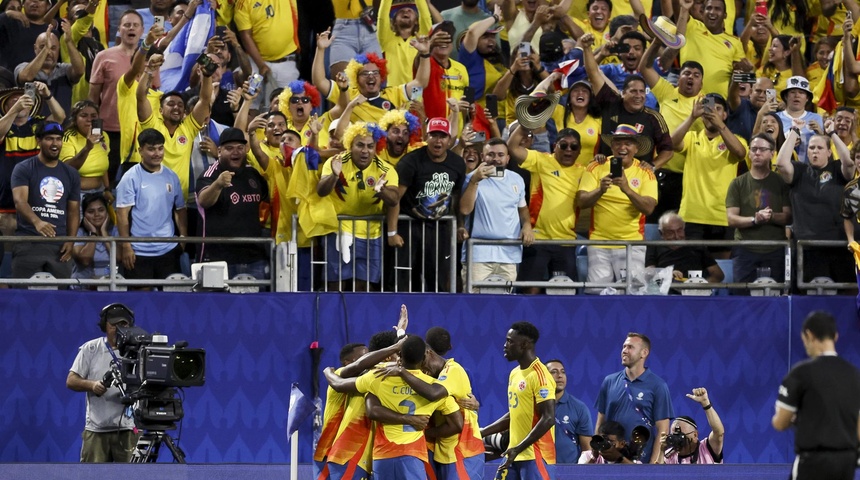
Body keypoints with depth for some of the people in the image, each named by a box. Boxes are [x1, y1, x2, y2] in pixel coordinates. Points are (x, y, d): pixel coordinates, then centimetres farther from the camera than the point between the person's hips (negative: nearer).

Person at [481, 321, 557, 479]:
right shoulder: (515, 374, 15)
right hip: (515, 455, 10)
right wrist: (482, 432, 19)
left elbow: (548, 419, -20)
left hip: (535, 457, -10)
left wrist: (518, 449, -24)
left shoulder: (539, 375, -14)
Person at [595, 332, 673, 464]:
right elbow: (600, 424, 13)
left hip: (642, 462, -3)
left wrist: (653, 465, -11)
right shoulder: (610, 382, 9)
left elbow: (662, 431, -3)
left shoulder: (658, 386, -1)